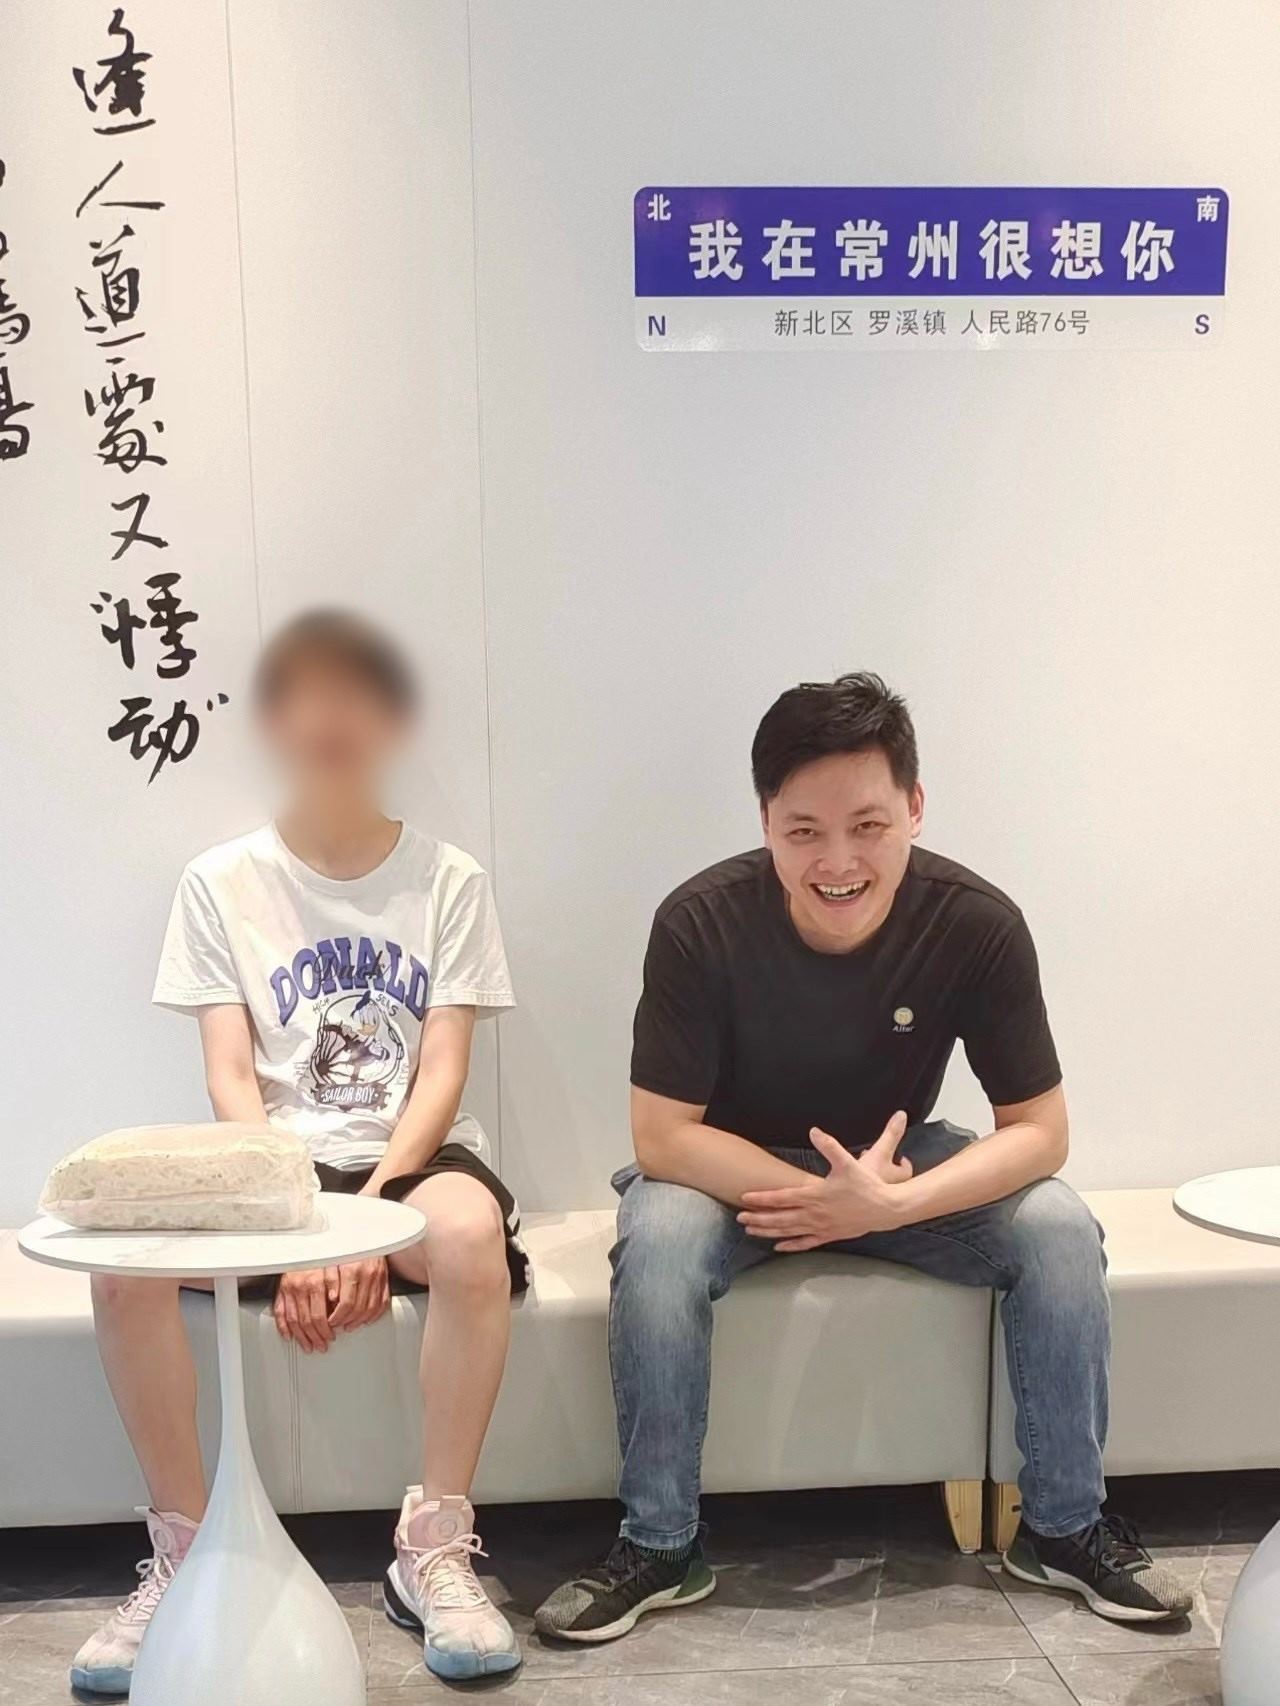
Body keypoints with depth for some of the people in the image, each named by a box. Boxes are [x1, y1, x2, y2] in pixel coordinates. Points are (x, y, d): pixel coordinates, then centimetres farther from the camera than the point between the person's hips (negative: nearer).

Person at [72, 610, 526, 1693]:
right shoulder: (221, 883, 2)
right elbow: (231, 1080, -3)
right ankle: (185, 1552, -9)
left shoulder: (446, 879, 0)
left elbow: (442, 1072, -5)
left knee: (471, 1227, -36)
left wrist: (369, 1216, -19)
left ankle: (437, 1547, -18)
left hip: (410, 1157, -1)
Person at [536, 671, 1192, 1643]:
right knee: (656, 1245, -32)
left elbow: (1039, 1131, -17)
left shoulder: (978, 925, -23)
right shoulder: (701, 923, -27)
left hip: (897, 1161, 2)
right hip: (733, 1168, -1)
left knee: (1061, 1231, -21)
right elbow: (663, 1135, -23)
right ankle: (660, 1547, -11)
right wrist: (821, 1193, -33)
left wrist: (887, 1205, -33)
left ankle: (1065, 1527, 1)